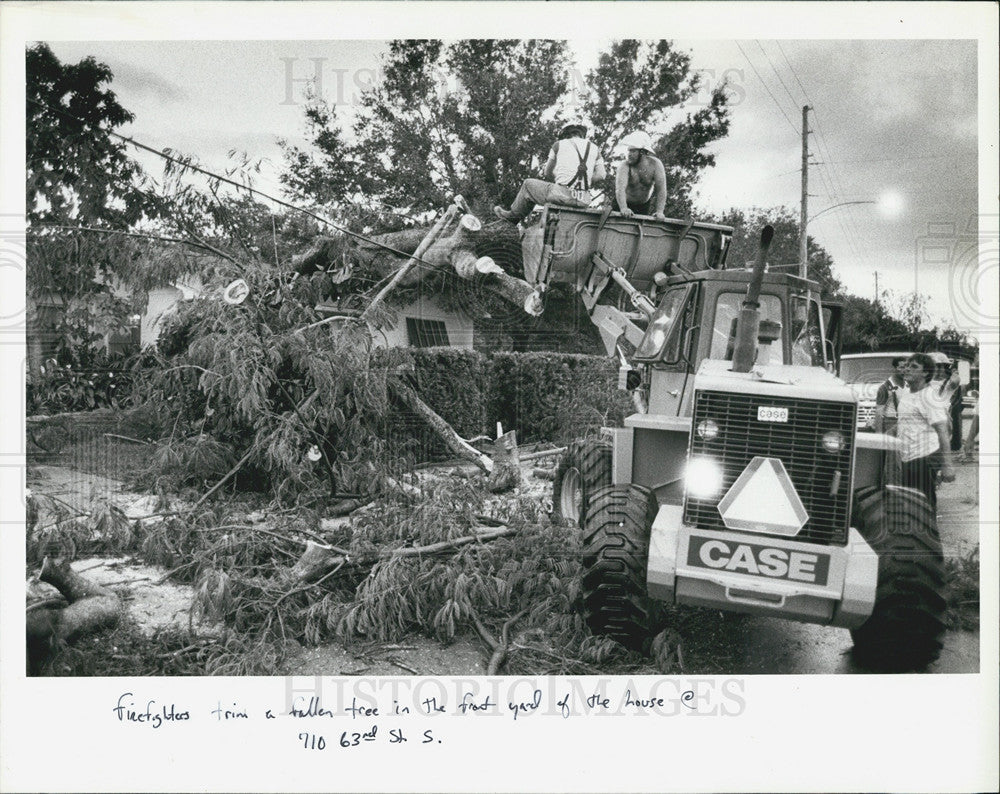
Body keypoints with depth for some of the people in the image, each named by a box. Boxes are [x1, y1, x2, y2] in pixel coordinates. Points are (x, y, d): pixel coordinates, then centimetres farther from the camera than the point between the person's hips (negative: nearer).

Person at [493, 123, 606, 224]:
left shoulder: (559, 144, 10)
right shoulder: (594, 149, 16)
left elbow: (548, 173, 14)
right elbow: (601, 176, 4)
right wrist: (584, 185, 17)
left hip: (563, 195, -4)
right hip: (585, 201, 4)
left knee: (528, 184, 21)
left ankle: (513, 216, 37)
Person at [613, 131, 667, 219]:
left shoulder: (655, 164, -20)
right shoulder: (625, 165, -26)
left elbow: (661, 189, -23)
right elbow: (620, 188, -39)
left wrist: (659, 211, -35)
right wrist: (623, 208, -57)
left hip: (645, 206, 2)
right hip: (624, 203, -1)